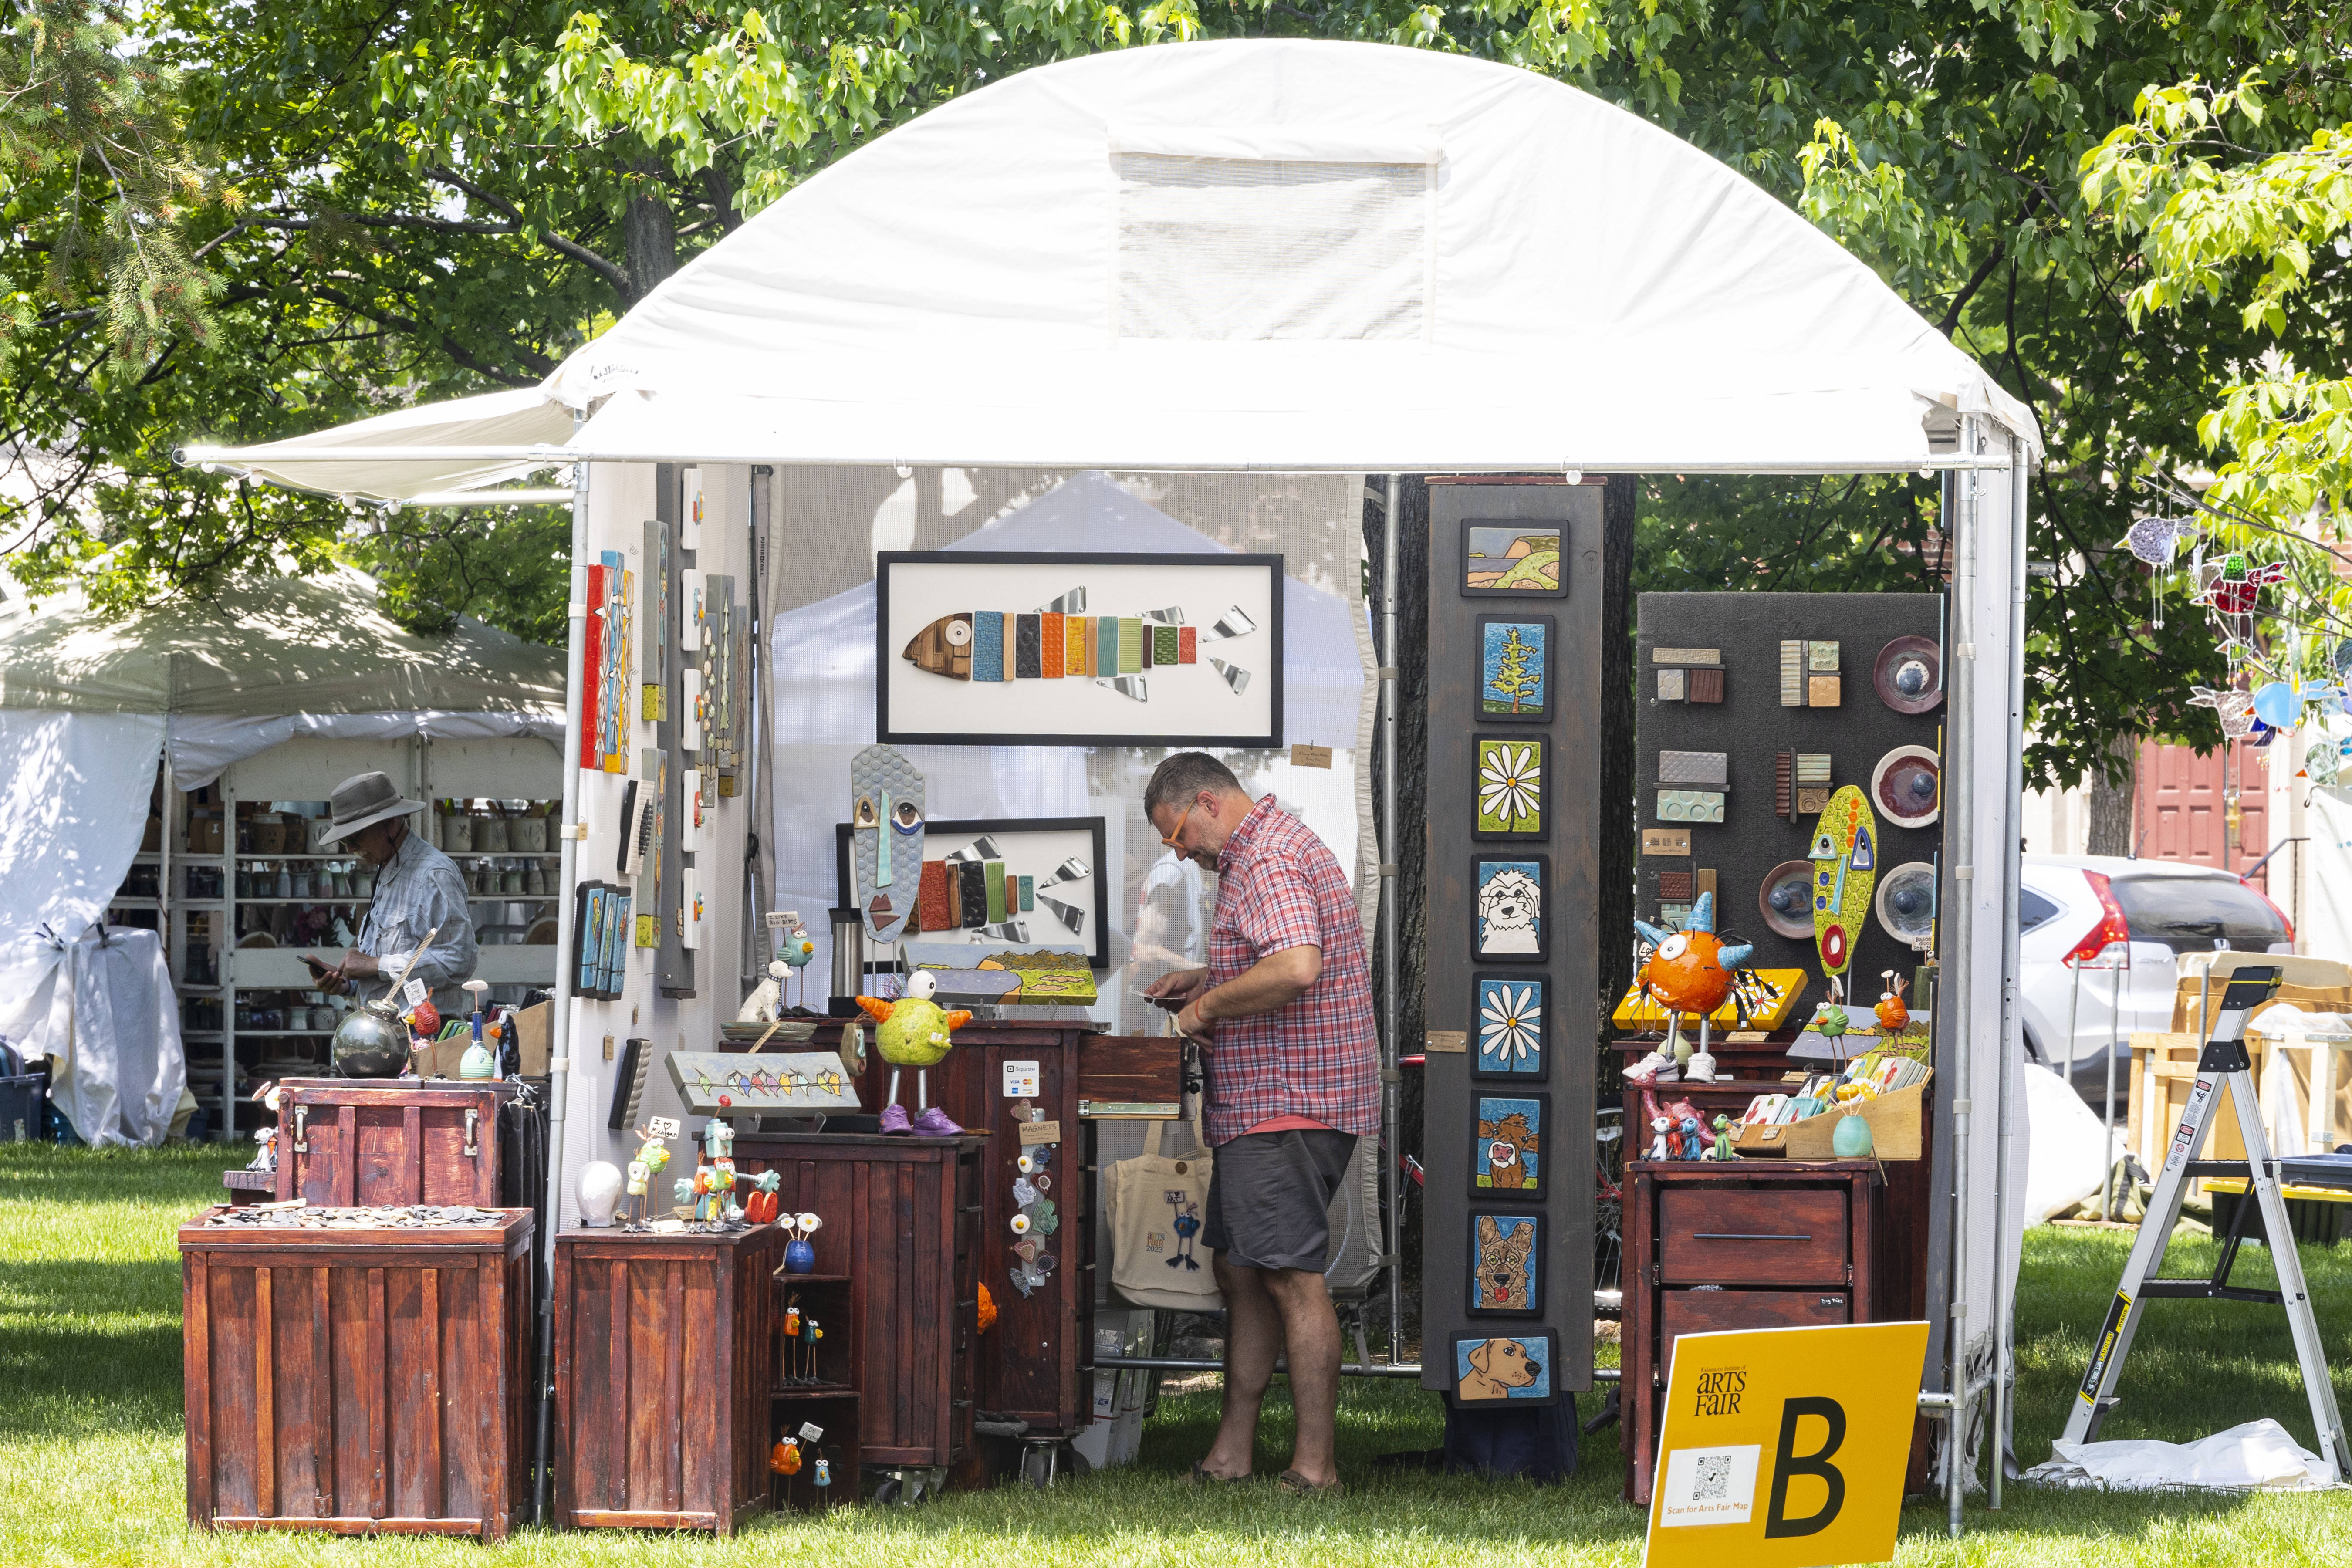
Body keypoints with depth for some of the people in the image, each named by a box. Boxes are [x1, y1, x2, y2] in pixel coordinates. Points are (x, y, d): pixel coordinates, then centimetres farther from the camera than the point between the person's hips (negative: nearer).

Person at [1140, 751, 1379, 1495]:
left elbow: (1297, 967, -31)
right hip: (1264, 1107, 11)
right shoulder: (1274, 846, 20)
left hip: (1287, 1103, -11)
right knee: (1241, 1269, 14)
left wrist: (1210, 1006, -18)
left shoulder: (1266, 861, -15)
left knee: (1292, 1277, -10)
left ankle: (1315, 1464, -10)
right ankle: (1233, 1449, 18)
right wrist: (1208, 980, 20)